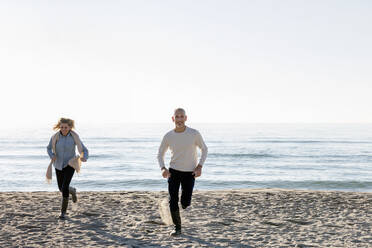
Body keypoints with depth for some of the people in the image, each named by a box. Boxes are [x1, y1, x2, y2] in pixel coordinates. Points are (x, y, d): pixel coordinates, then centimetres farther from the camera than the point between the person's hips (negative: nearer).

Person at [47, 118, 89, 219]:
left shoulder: (74, 137, -17)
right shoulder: (55, 136, -12)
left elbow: (84, 151, -10)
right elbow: (49, 148, 5)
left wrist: (84, 158, -33)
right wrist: (52, 156, -17)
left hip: (70, 164, -3)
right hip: (59, 165, 3)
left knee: (64, 187, -19)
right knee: (61, 188, 13)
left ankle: (63, 212, -3)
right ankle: (72, 191, 50)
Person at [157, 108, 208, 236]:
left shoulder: (194, 134, -13)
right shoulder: (168, 136, -8)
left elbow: (204, 149, 2)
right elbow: (160, 154, 5)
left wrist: (200, 166, -10)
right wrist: (163, 169, -13)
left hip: (189, 172, -1)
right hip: (173, 171, 1)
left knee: (185, 203, -1)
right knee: (173, 200, -10)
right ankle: (177, 228, 6)